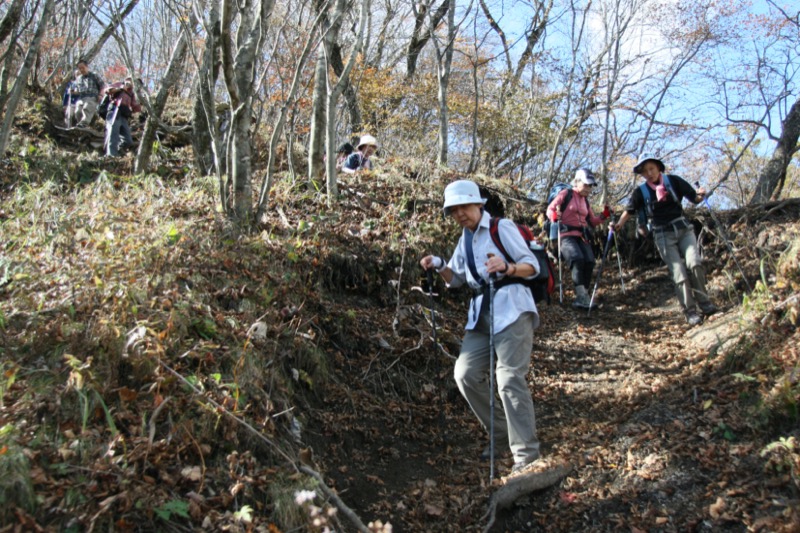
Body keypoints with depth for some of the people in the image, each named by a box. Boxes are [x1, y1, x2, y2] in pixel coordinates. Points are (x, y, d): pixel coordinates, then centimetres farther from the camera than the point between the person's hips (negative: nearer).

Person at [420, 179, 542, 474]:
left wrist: (507, 267, -27)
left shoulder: (502, 227, -3)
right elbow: (456, 278, 25)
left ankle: (526, 452, -7)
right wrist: (439, 266, 4)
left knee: (509, 378, -16)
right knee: (466, 374, 1)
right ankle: (503, 434, 17)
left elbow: (533, 266, -7)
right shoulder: (464, 239, 18)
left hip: (511, 308, -8)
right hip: (481, 312, 8)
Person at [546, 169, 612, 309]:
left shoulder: (585, 201, 23)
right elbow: (550, 209, 1)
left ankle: (581, 298, -12)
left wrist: (603, 216, 11)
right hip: (567, 236, -6)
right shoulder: (565, 194, 3)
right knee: (578, 259, -30)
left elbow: (592, 221, 28)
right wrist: (554, 216, -21)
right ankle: (582, 296, -32)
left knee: (589, 262, -16)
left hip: (583, 237, 6)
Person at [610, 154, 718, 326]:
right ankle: (690, 312, 1)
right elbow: (629, 211, 10)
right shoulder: (640, 192, 3)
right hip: (663, 235, 0)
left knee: (694, 263, -17)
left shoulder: (674, 181, 3)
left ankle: (704, 303, -1)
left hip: (683, 228, 1)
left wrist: (700, 195, -15)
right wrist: (618, 225, -5)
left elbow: (694, 198, 7)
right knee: (679, 274, -6)